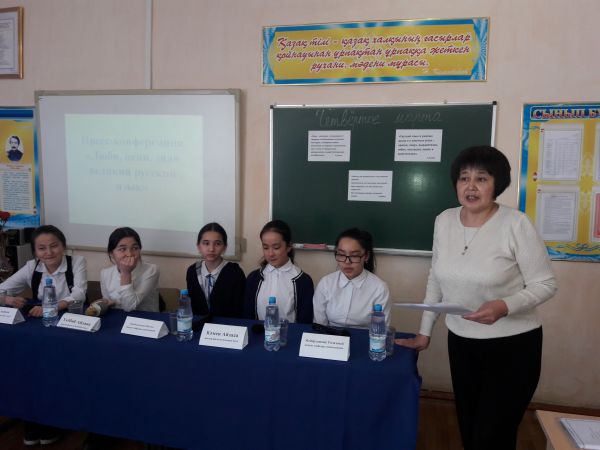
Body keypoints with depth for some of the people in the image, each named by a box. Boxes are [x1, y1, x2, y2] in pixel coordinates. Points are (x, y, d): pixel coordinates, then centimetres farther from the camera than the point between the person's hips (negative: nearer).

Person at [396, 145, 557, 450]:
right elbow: (436, 279, 8)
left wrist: (504, 306, -29)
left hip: (512, 346, -4)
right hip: (461, 343, 5)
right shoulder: (444, 221, -1)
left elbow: (545, 285, -10)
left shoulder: (516, 224, -16)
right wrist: (424, 333, 9)